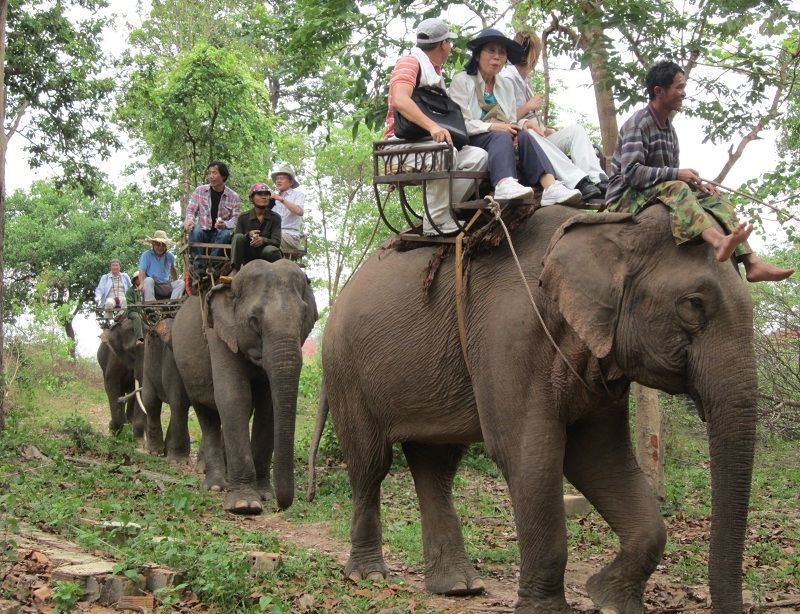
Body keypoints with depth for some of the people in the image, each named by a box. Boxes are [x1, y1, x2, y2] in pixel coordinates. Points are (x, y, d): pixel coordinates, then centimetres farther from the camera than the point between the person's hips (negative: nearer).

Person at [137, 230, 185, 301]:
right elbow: (142, 271, -13)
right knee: (148, 280, -35)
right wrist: (142, 283, -29)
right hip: (151, 287, -4)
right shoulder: (146, 255, -3)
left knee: (181, 282, -18)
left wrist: (176, 282, 24)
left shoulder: (170, 256, 11)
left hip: (166, 287, 4)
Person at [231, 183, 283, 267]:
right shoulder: (243, 218, 2)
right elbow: (236, 239, -6)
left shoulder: (275, 217, -1)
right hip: (248, 257, 1)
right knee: (238, 237, -25)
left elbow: (276, 241, -11)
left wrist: (263, 240, -33)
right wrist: (248, 235, -28)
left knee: (270, 250, -36)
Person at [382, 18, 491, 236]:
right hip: (401, 144, -8)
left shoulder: (435, 72, 23)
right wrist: (432, 126, -37)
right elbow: (400, 100, -25)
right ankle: (435, 223, -26)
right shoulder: (410, 62, -6)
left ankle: (441, 215, -14)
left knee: (478, 156, -12)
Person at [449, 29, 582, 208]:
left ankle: (550, 186, -51)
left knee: (523, 136, -27)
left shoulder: (506, 85, 23)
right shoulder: (461, 81, 4)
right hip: (471, 141, -4)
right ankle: (504, 185, -65)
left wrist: (521, 124, -9)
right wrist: (492, 126, -20)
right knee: (501, 137, -35)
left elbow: (511, 123, 15)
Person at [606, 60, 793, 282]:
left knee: (717, 201, -9)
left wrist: (696, 183, -2)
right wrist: (676, 174, -25)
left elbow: (670, 175, 19)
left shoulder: (669, 128, 18)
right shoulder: (638, 124, -12)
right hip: (626, 197, -9)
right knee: (675, 189, -38)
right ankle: (719, 241, -66)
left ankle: (751, 263, -27)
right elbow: (630, 172, -24)